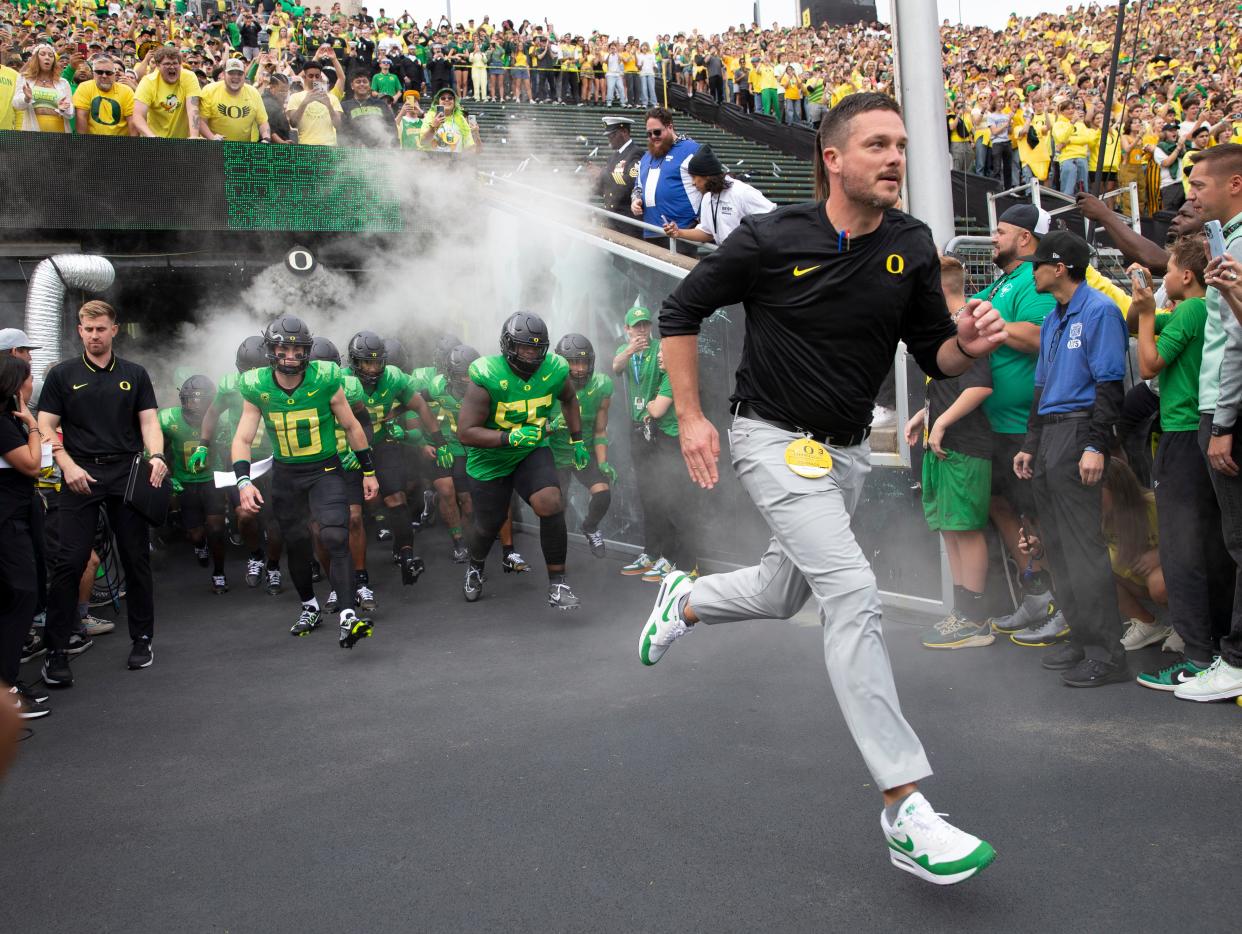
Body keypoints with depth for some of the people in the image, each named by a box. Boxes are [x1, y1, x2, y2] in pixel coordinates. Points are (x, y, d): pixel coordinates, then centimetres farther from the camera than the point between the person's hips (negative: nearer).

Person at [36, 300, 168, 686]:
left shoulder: (135, 375, 12)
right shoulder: (62, 375, 7)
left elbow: (149, 422, 5)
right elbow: (46, 427, 2)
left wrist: (156, 455, -15)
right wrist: (68, 466, -13)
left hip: (128, 474, 2)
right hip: (80, 476, -1)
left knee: (137, 559, 5)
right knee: (69, 561, -6)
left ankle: (142, 639, 17)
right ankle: (56, 651, 0)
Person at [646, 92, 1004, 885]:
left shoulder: (912, 246, -3)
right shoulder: (771, 240, -15)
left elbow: (934, 354, 4)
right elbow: (681, 313, -4)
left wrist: (970, 345, -20)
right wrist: (691, 417, -10)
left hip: (848, 451, 7)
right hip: (776, 440, -6)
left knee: (783, 594, 21)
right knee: (853, 594, -20)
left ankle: (684, 602, 55)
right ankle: (905, 811, -17)